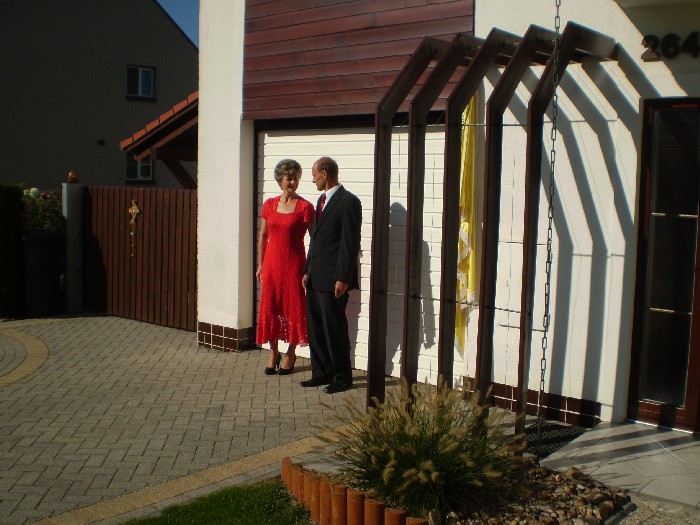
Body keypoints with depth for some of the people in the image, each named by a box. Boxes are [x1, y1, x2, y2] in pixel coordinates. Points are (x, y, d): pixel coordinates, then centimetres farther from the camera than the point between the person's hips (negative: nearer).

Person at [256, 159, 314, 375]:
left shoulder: (304, 207, -6)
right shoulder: (269, 205, 6)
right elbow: (263, 236, 13)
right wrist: (260, 264, 11)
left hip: (294, 263, -4)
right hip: (272, 263, 4)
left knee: (293, 306, 4)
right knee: (269, 306, 7)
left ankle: (290, 354, 21)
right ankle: (273, 352, 23)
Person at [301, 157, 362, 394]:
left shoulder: (348, 202, -11)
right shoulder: (322, 200, 17)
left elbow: (350, 243, -16)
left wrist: (342, 278, -19)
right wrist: (307, 270, 18)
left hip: (333, 279, -9)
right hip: (315, 278, 9)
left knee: (335, 329, -2)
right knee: (315, 328, 12)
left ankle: (342, 377, 11)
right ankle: (321, 373, 23)